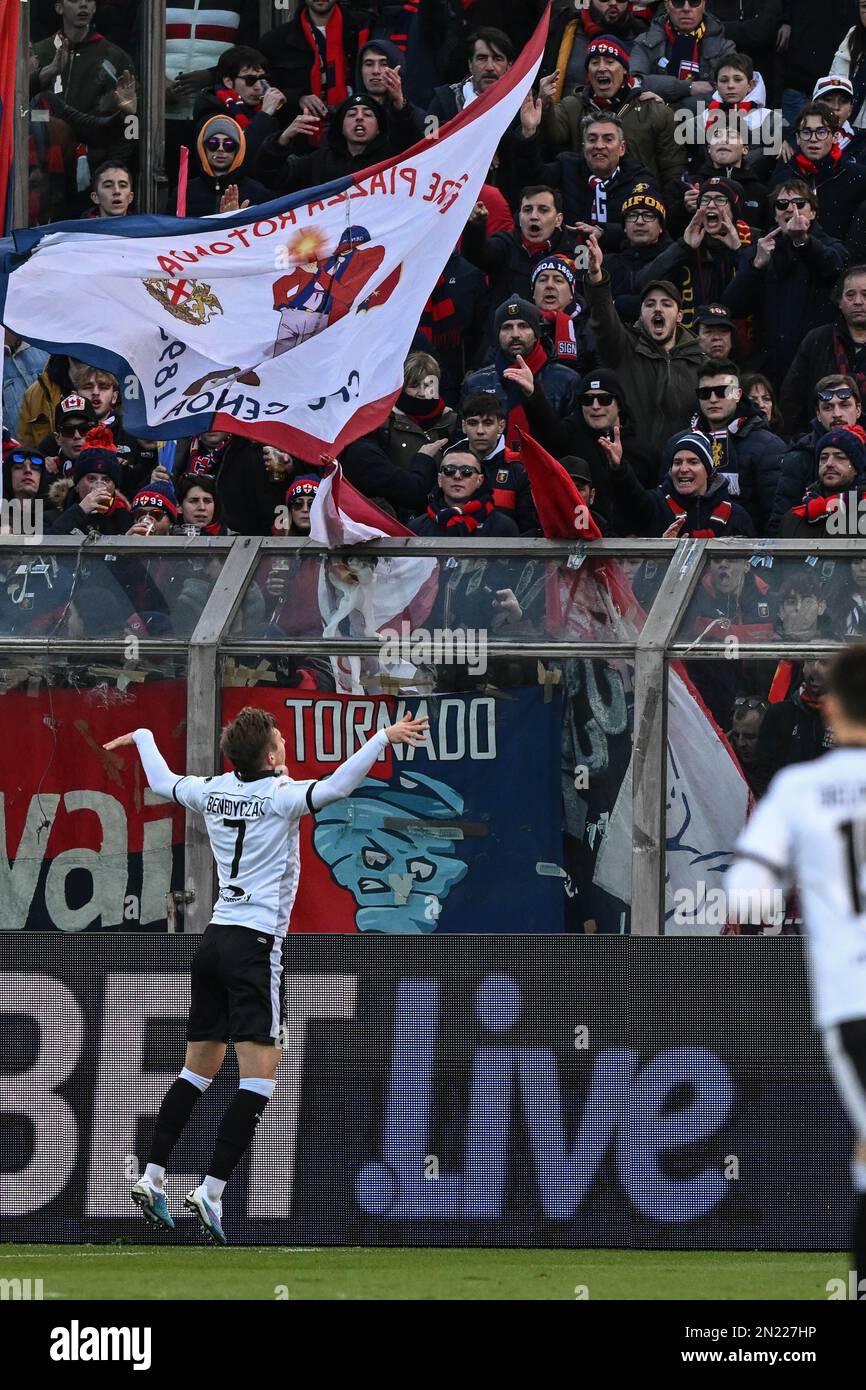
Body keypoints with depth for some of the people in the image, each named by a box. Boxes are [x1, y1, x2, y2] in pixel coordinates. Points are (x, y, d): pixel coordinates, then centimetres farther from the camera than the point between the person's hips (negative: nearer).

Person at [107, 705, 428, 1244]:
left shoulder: (214, 791, 8)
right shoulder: (281, 796, -11)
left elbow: (163, 781, 28)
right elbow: (335, 788, -29)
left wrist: (142, 737, 46)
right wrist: (384, 738, -29)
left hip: (216, 937, 8)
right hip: (257, 942, -8)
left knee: (199, 1067, 17)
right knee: (259, 1075, -8)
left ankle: (152, 1177, 16)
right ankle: (211, 1191, -17)